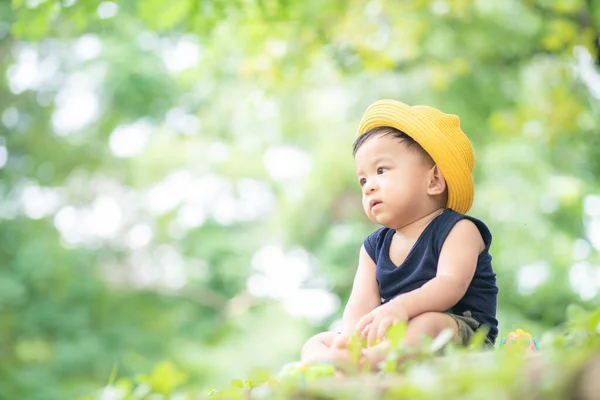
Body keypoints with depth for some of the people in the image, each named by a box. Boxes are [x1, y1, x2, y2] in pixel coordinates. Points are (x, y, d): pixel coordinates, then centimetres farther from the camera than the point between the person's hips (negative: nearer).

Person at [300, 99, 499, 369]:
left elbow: (450, 285, -21)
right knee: (315, 344, -6)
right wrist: (350, 335, -23)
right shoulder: (374, 247, 16)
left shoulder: (458, 230, -3)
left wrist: (402, 306, -40)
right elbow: (361, 304, 1)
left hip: (460, 334, -6)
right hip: (389, 336, 6)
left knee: (429, 322, -38)